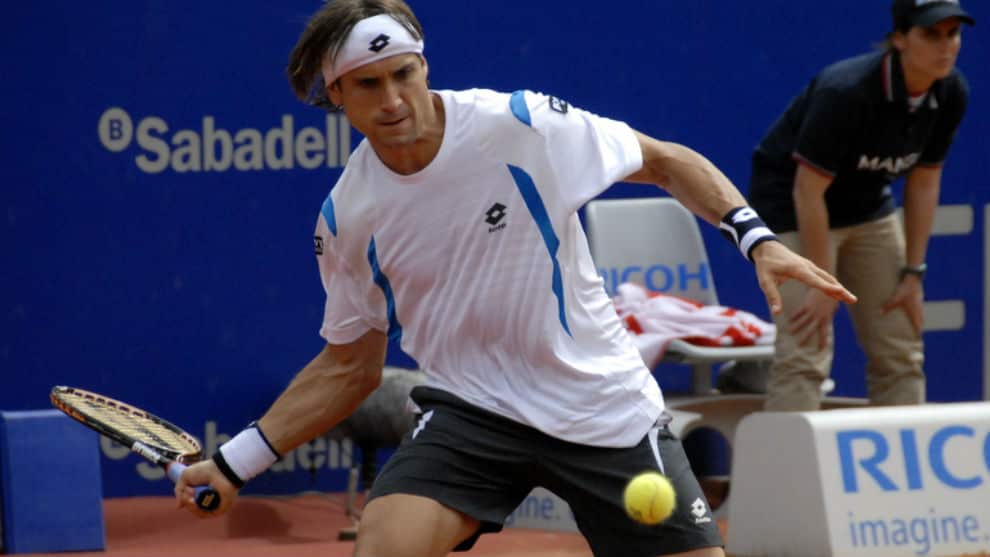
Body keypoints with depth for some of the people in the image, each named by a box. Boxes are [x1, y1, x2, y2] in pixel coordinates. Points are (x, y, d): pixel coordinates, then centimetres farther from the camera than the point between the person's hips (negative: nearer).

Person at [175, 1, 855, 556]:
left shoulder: (523, 124, -15)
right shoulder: (346, 218, -5)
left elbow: (666, 162, -1)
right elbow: (350, 365, 8)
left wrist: (757, 237, -16)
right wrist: (234, 463, 3)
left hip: (604, 405, -1)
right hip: (471, 406, 1)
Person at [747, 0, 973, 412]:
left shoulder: (951, 95, -11)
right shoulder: (846, 92, -31)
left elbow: (924, 181, 0)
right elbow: (809, 191, -26)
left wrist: (913, 272, -1)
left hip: (868, 206, 7)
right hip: (792, 208, -7)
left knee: (900, 352, 6)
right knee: (805, 354, -17)